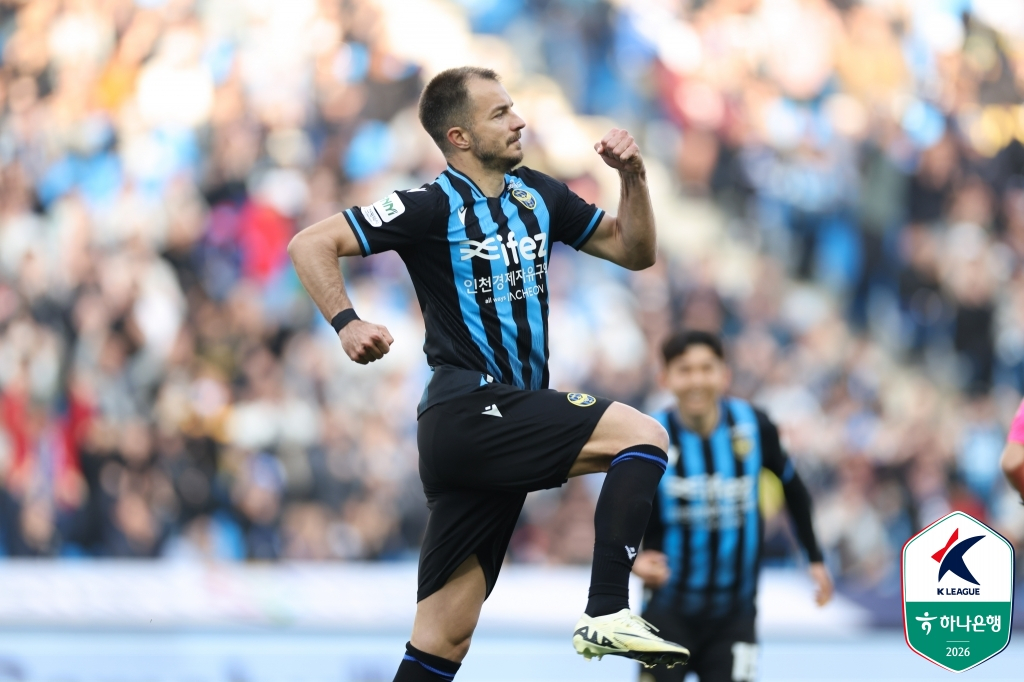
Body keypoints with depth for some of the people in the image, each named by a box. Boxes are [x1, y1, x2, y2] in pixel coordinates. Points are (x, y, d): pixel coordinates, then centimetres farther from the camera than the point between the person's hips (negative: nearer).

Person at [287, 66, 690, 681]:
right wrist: (347, 323, -21)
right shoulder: (434, 207, -5)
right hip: (469, 408, -7)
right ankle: (607, 614, -24)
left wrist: (633, 177, 4)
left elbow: (635, 252, 20)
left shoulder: (537, 196, 15)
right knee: (643, 435, -18)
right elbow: (311, 245, -7)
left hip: (506, 422, 7)